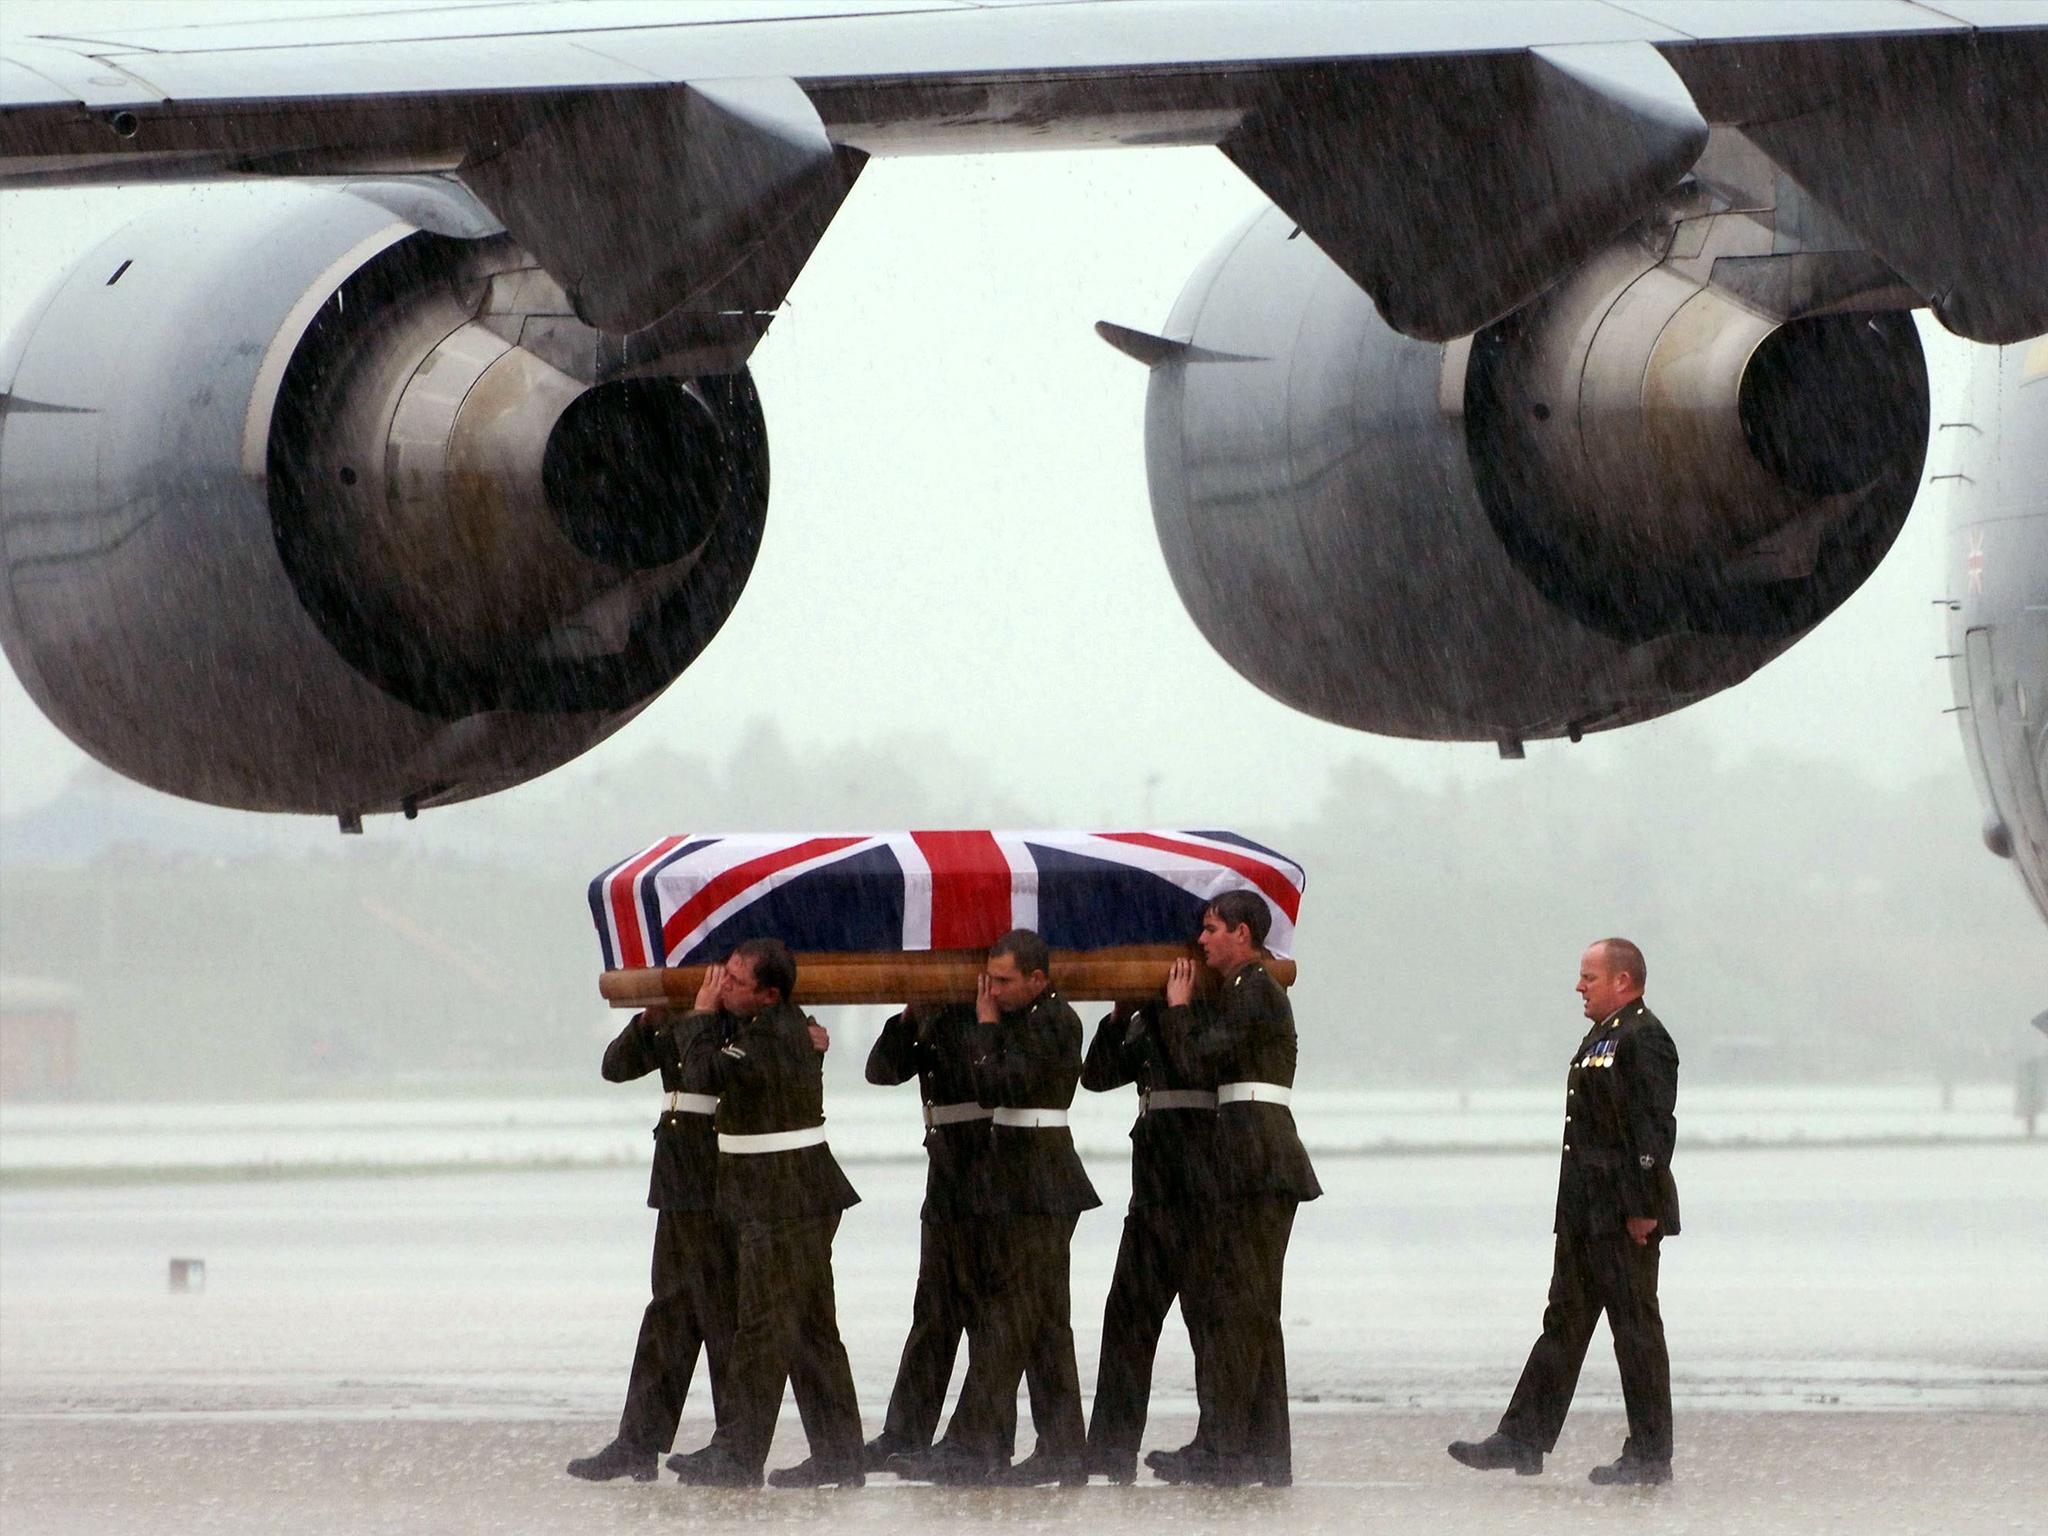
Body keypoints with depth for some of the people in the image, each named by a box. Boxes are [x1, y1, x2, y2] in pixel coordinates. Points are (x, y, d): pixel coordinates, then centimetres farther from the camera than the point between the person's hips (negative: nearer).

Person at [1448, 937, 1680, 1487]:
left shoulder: (1644, 1039, -13)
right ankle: (1522, 1440, 13)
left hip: (1626, 1214, -10)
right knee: (1564, 1323, 11)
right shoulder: (1600, 1038, 18)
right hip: (1585, 1212, 10)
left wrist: (1643, 1209, -22)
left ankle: (1650, 1456, 2)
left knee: (1636, 1328, -4)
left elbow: (1654, 1128, -19)